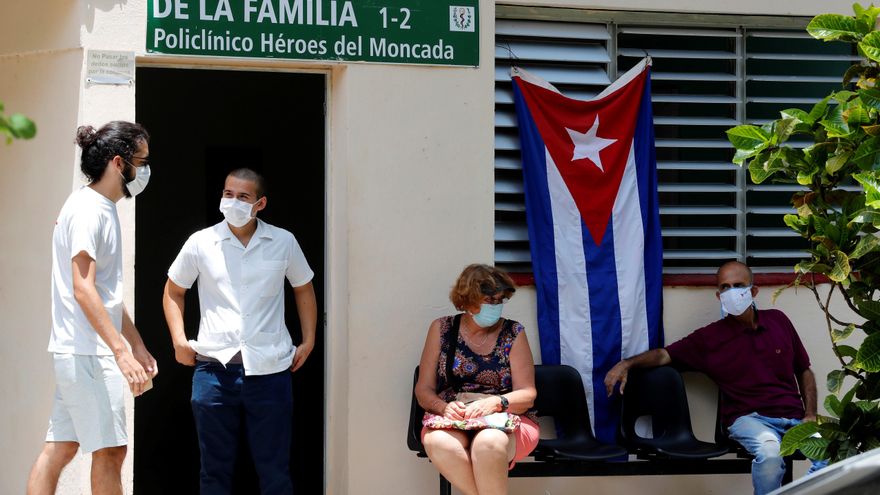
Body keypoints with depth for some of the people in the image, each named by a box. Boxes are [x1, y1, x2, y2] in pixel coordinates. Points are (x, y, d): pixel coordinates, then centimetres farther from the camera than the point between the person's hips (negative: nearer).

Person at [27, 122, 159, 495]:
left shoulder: (104, 209, 17)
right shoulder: (87, 209, -14)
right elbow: (83, 289, -22)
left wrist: (138, 345, 23)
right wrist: (121, 351, -28)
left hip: (74, 352, 10)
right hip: (88, 352, -10)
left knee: (60, 447, 8)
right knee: (109, 451, -5)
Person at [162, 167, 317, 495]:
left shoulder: (283, 243, 4)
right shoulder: (201, 243, 2)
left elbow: (304, 289, 19)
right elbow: (173, 291, 15)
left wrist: (308, 341, 11)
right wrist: (179, 340, 3)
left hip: (269, 370, 0)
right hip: (214, 368, 0)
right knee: (215, 468, 8)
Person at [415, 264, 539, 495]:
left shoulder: (513, 333, 6)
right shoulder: (442, 329, 9)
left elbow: (527, 395, 1)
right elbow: (423, 390, 8)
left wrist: (495, 403, -20)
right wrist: (443, 407, -15)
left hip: (505, 423, -1)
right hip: (451, 422, 1)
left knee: (488, 442, -38)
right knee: (438, 441, -36)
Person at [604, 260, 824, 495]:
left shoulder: (778, 320, 14)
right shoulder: (711, 337, 7)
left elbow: (804, 371, 21)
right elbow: (664, 355, 7)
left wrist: (811, 415, 7)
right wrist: (627, 363, -12)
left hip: (795, 419, 2)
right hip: (750, 419, -2)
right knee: (769, 453, -38)